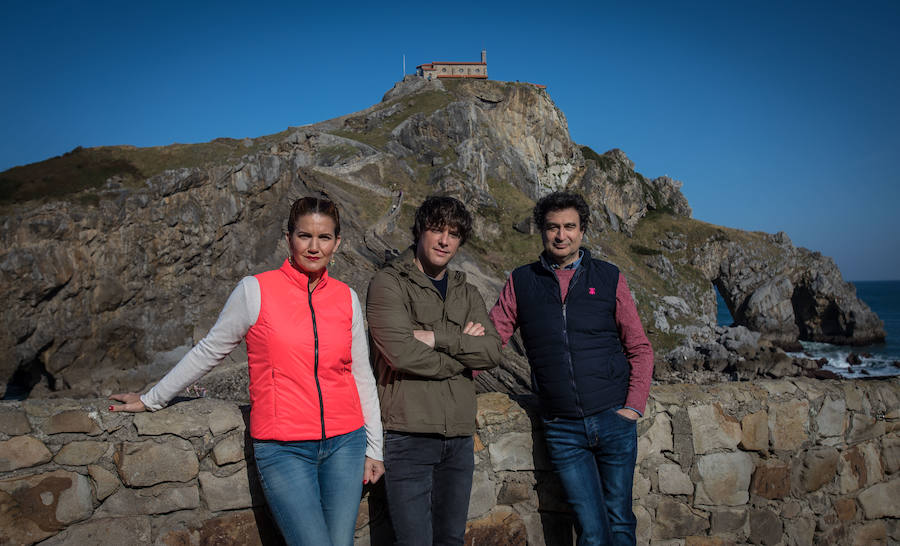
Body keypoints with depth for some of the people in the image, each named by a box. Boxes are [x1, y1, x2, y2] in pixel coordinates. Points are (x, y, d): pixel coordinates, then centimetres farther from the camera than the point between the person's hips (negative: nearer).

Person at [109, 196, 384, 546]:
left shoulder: (347, 298, 5)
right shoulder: (256, 291, -5)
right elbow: (209, 351, 7)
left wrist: (374, 448, 12)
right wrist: (151, 400, 15)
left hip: (344, 443, 3)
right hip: (283, 449, -3)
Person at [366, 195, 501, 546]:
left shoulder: (467, 294, 14)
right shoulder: (389, 283, -3)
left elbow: (493, 352, -1)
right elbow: (401, 353, -17)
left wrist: (437, 338, -13)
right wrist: (463, 347, -5)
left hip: (459, 436, 6)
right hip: (409, 434, -5)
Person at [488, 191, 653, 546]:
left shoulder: (609, 278, 4)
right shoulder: (521, 282, 5)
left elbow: (640, 349, 7)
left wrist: (633, 407, -3)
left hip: (613, 420, 1)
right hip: (563, 430, 0)